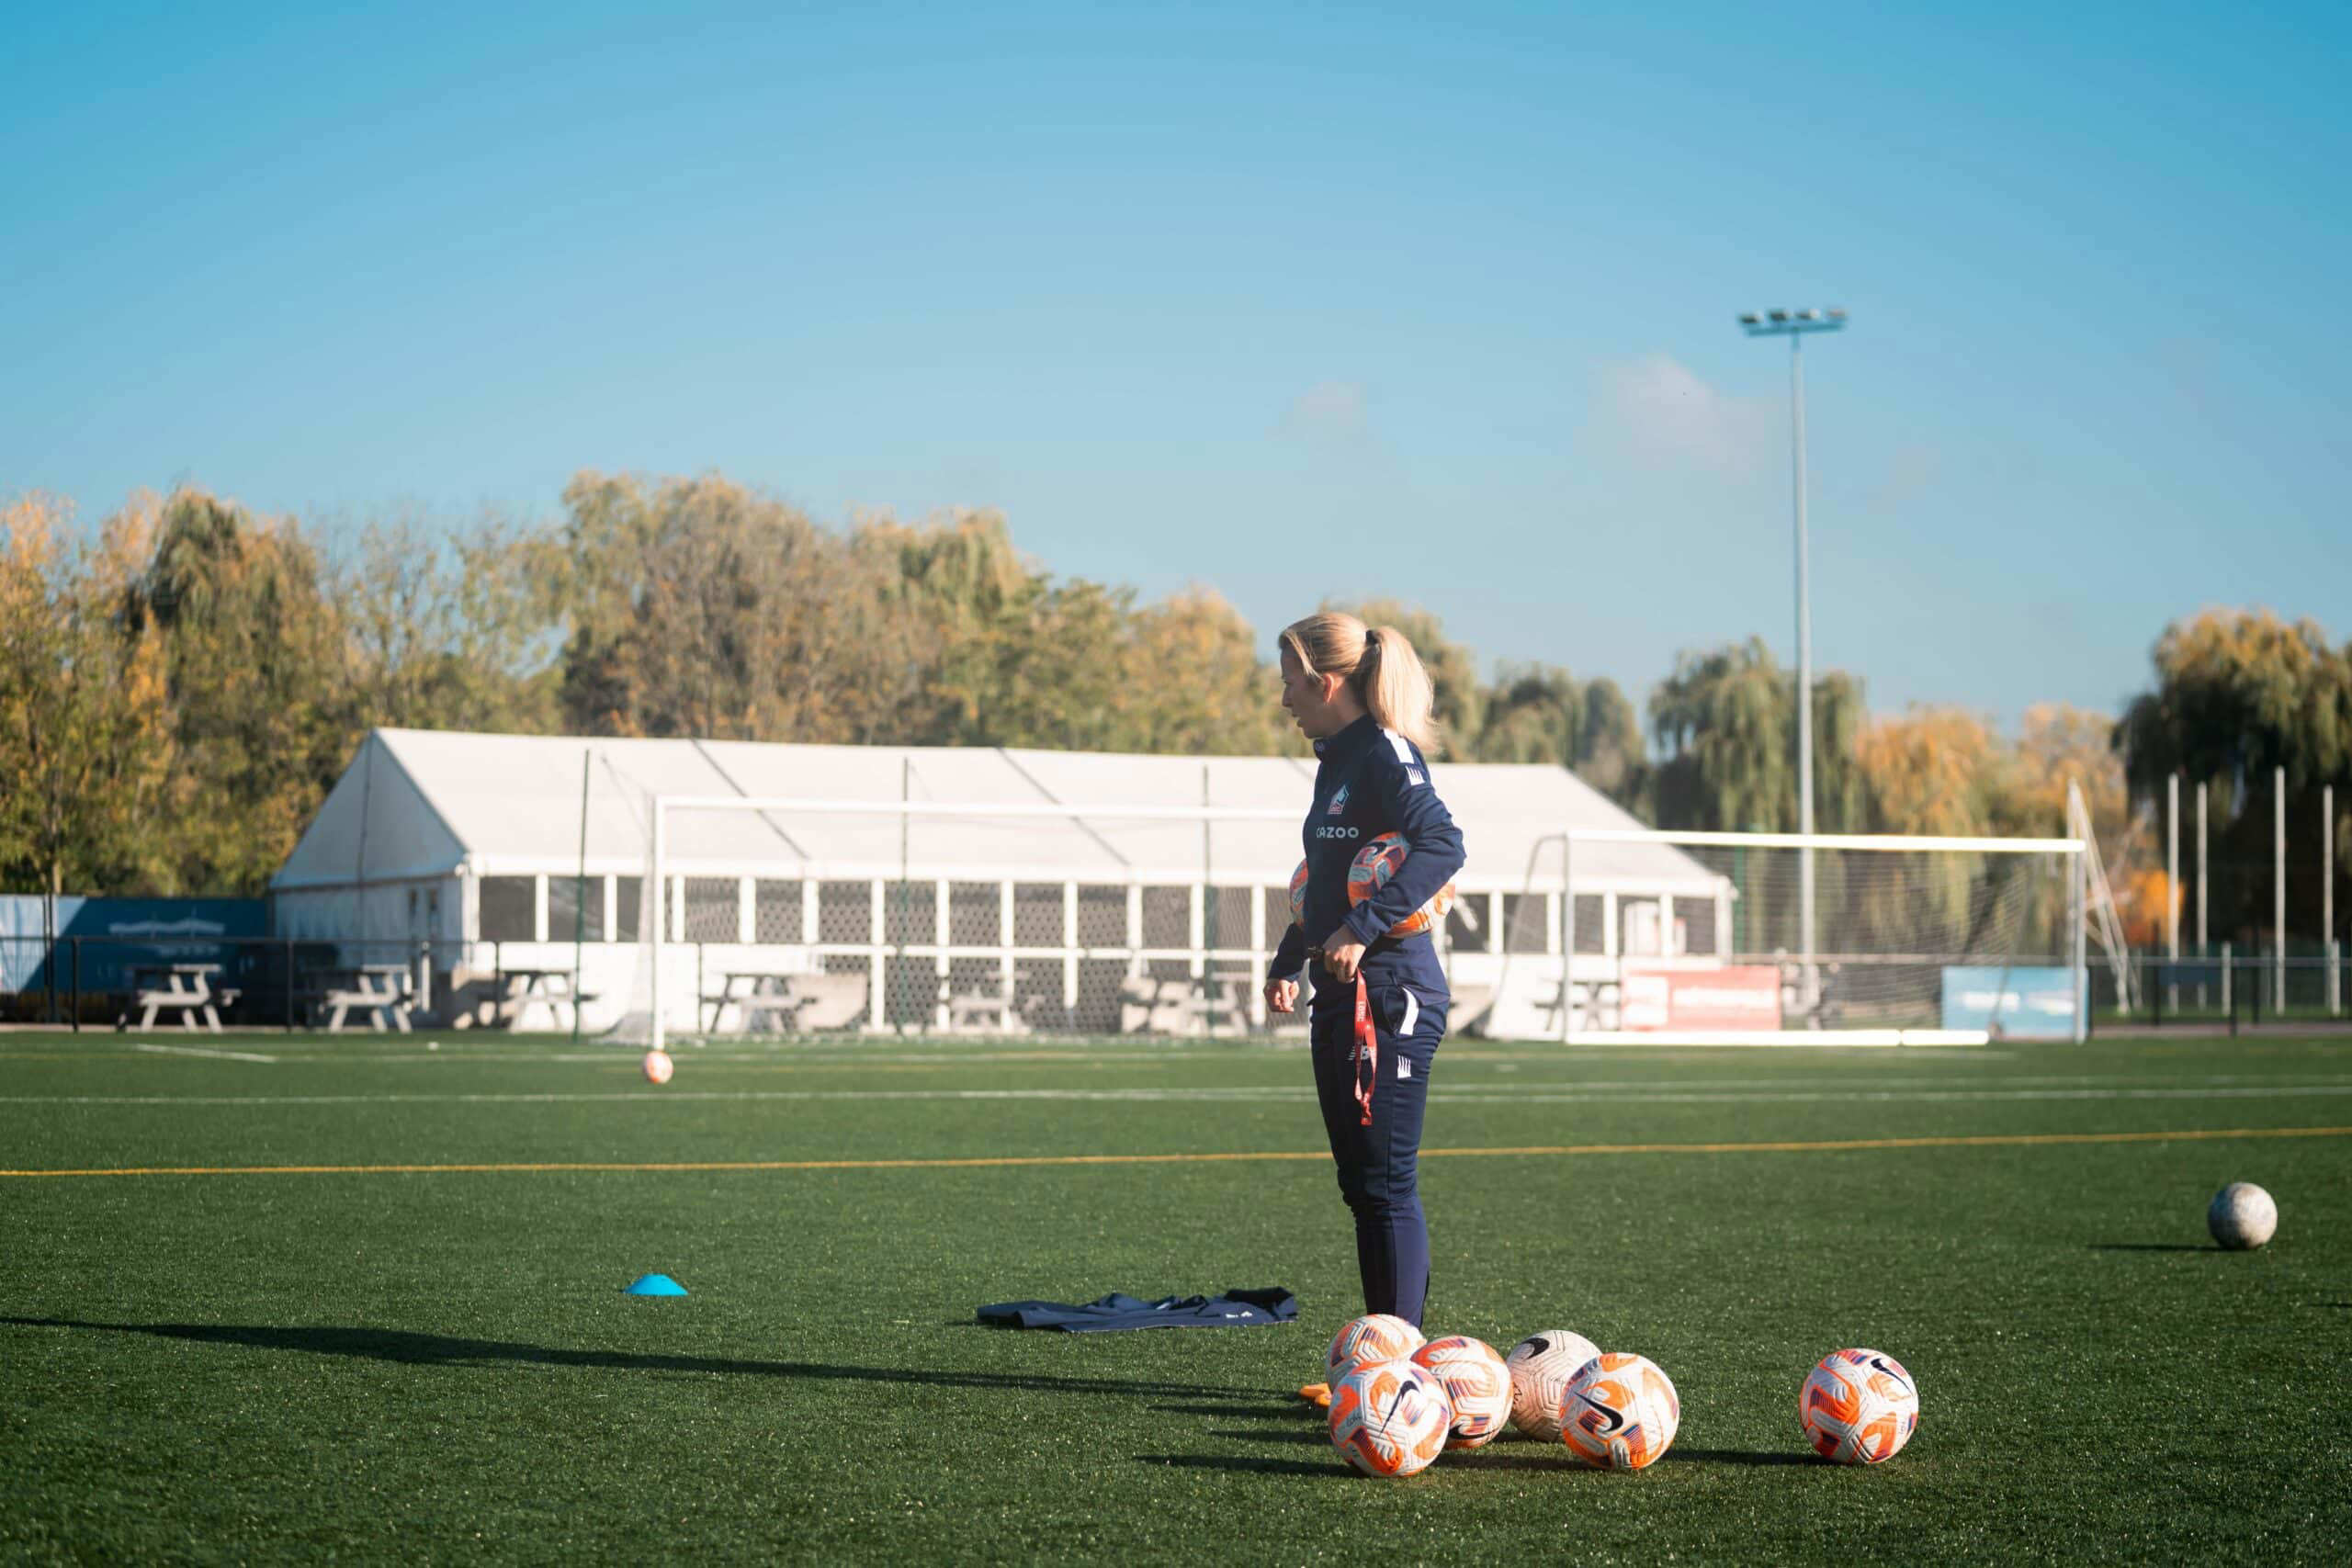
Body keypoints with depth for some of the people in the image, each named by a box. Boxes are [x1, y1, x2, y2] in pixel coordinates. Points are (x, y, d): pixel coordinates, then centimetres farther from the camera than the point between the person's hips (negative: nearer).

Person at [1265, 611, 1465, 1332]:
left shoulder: (1385, 754, -12)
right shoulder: (1338, 760, 17)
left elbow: (1442, 845, -27)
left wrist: (1363, 927, -29)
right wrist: (1290, 960, 26)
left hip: (1391, 998, -10)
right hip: (1342, 1001, 10)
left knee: (1385, 1183, -7)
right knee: (1362, 1186, 12)